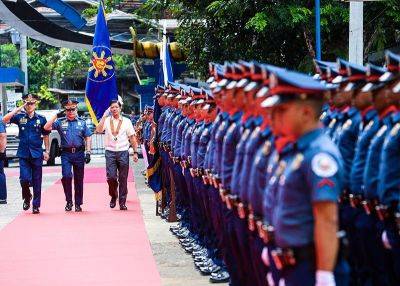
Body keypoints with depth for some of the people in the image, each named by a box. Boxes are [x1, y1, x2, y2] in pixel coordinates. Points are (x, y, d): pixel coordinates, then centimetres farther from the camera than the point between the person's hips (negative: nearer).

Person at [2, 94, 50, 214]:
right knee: (24, 179, -9)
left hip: (37, 154, 0)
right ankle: (27, 198, 19)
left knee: (37, 181, 2)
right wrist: (18, 109, -14)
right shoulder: (20, 117, 3)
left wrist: (46, 151, 6)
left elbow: (45, 136, 11)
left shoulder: (41, 119, 4)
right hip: (23, 154, 0)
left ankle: (36, 205, 10)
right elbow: (5, 119, -11)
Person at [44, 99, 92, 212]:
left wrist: (88, 152, -1)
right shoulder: (60, 122, 6)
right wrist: (56, 116, -7)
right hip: (66, 153, -1)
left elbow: (87, 138, 9)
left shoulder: (82, 122, 9)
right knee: (66, 176, -16)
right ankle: (69, 201, -2)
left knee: (79, 179, 5)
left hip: (79, 153, 1)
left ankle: (78, 204, 14)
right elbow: (46, 127, -4)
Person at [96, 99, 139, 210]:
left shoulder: (126, 121, 7)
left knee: (123, 179, 1)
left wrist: (135, 152, 3)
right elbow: (98, 130, -14)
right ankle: (113, 196, 18)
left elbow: (132, 138, 8)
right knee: (111, 177, -8)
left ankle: (122, 202, 8)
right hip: (110, 152, 0)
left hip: (123, 152, 0)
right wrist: (104, 116, -14)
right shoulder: (106, 121, 5)